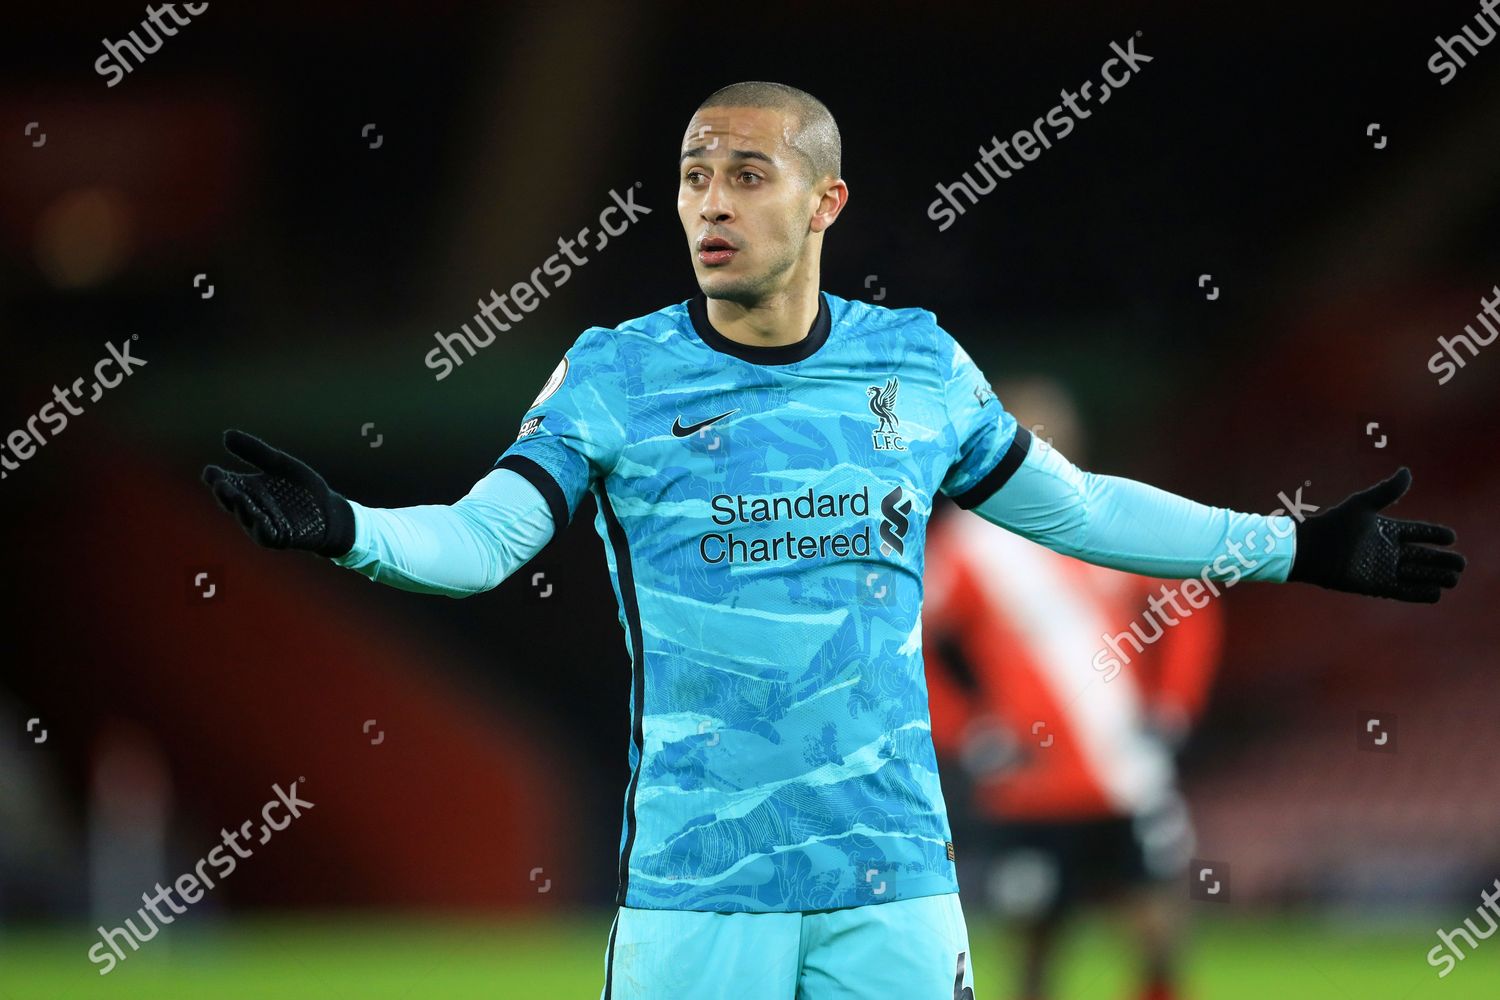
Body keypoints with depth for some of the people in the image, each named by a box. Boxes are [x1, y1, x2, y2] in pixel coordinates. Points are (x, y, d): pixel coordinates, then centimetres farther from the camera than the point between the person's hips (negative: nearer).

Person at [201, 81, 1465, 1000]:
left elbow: (1072, 506, 20)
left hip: (894, 877, 2)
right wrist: (344, 529, -29)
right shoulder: (617, 374, -1)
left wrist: (1295, 547, 23)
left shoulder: (918, 365, 7)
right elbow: (482, 537, -9)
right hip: (695, 887, -2)